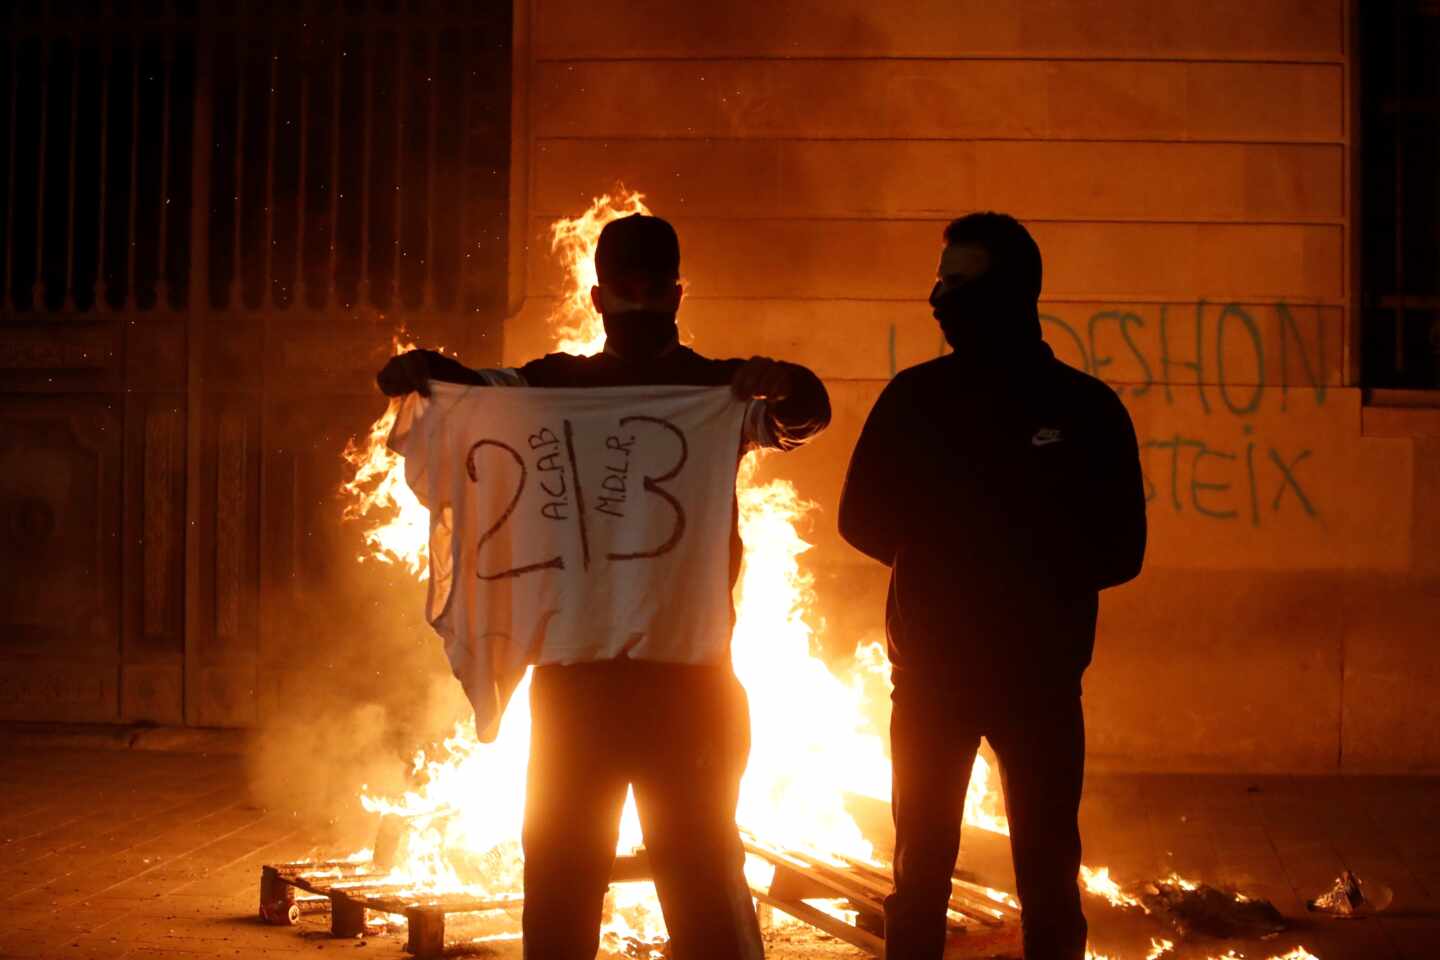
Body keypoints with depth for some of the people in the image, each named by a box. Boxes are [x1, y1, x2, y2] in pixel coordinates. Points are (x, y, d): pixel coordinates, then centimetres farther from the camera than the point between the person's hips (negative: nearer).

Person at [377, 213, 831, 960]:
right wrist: (422, 367, -23)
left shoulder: (719, 388, 4)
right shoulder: (557, 384, 11)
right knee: (558, 869, 8)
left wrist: (787, 387, -35)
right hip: (574, 666, 3)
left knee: (702, 868, -1)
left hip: (686, 667, -2)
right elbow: (476, 389, 0)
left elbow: (801, 421, -11)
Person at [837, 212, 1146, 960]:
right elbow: (863, 520, 4)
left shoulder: (1085, 407, -3)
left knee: (1046, 865, 5)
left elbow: (1120, 549, -4)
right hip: (932, 665, 1)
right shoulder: (915, 397, 1)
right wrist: (947, 562, -7)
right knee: (921, 861, 6)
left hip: (1040, 671, -1)